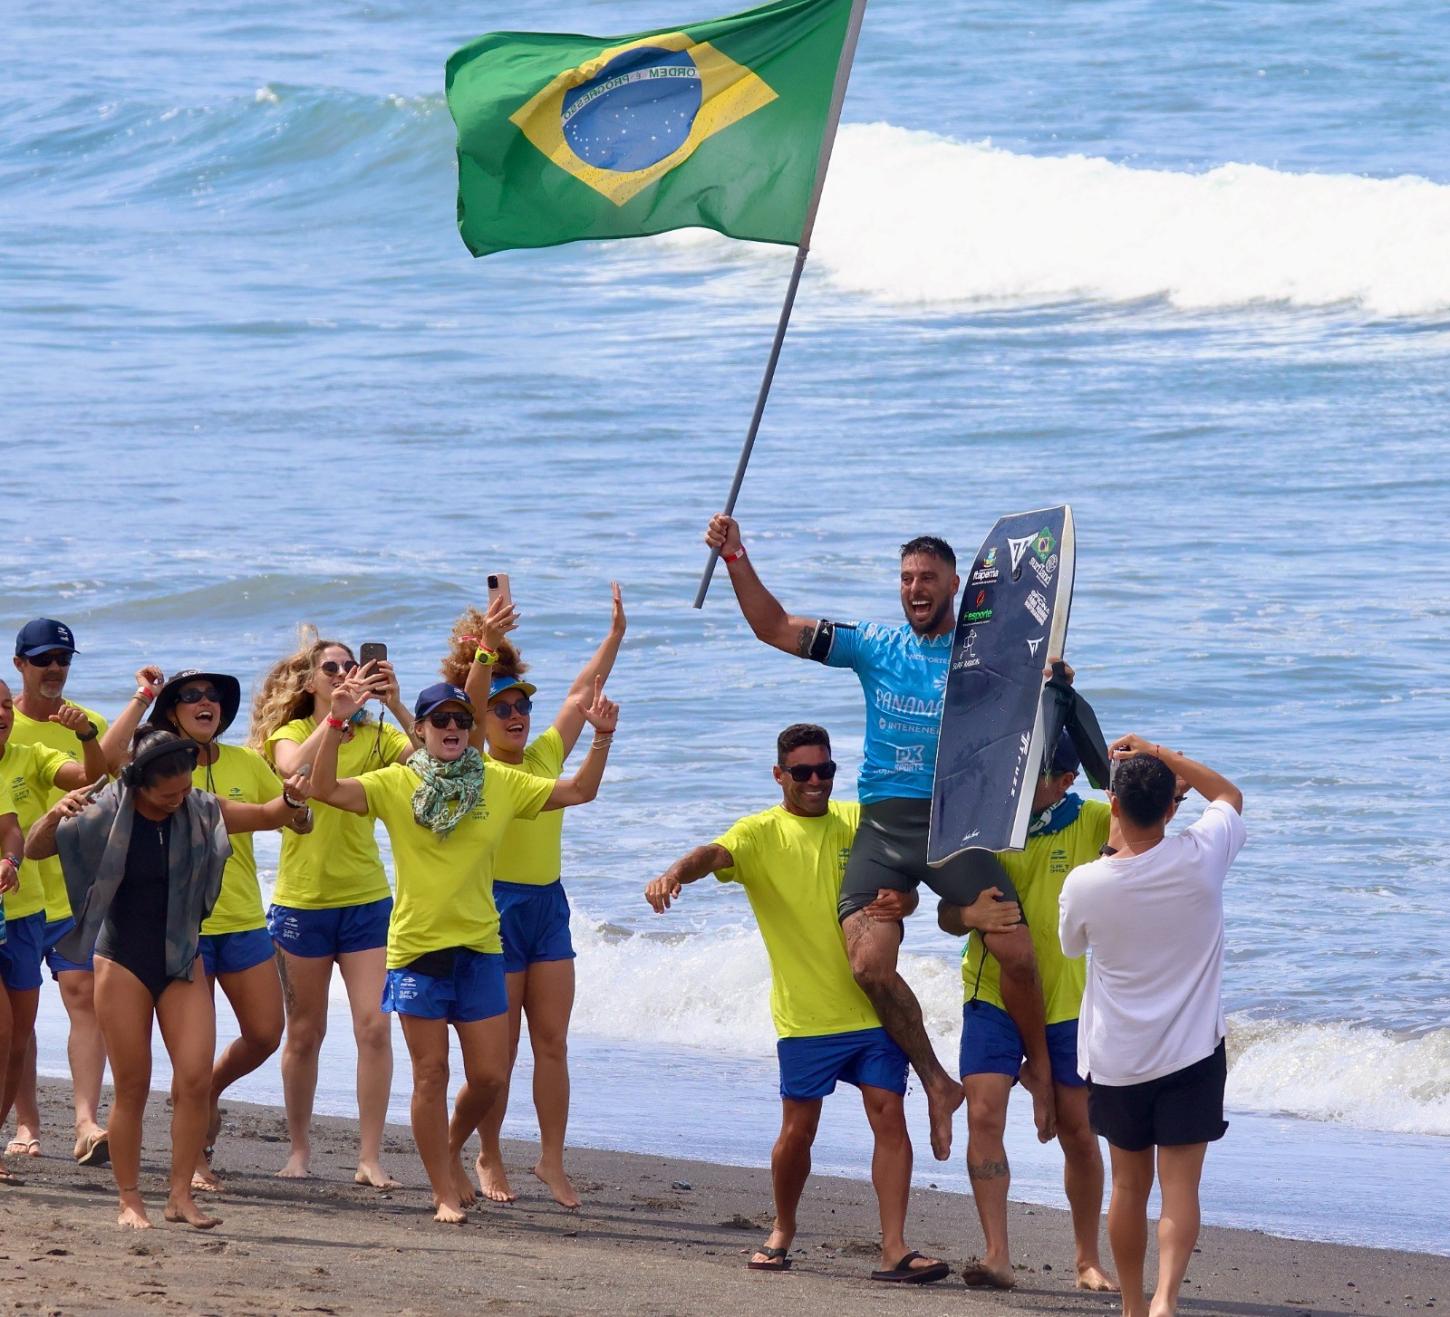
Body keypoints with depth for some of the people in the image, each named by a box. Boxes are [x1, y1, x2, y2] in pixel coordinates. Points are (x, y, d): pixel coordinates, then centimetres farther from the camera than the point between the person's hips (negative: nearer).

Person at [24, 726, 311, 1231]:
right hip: (123, 963, -3)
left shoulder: (199, 811, -2)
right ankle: (129, 1200, 8)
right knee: (132, 1087, 0)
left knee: (196, 1080, -8)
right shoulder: (105, 816, -11)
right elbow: (34, 850, -9)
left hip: (182, 963, 3)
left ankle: (181, 1194, 1)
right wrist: (54, 816, -31)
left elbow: (266, 817, 9)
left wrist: (292, 800, -15)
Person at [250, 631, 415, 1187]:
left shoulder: (375, 737, 4)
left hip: (366, 900, 1)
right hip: (301, 900, -1)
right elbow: (294, 768, -23)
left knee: (374, 1026, -8)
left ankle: (370, 1157, -4)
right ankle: (299, 1148, 20)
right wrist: (336, 713, -24)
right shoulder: (291, 733, 0)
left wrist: (396, 706, -19)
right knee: (305, 1033, 7)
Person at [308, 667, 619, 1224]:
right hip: (417, 948, -3)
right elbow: (325, 789, -15)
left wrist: (602, 737, -2)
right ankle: (444, 1193, 9)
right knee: (431, 1074, 0)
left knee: (489, 1076, 3)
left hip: (479, 948, 3)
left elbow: (578, 792, 12)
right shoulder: (396, 785, -4)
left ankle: (452, 1149, 32)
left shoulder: (500, 783, 5)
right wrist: (337, 722, -25)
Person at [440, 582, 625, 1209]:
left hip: (548, 905, 5)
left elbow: (581, 694, 12)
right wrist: (487, 644, -33)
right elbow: (471, 699, -21)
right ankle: (489, 1158, 14)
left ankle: (552, 1160, 8)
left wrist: (615, 633, 8)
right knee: (498, 1049, 1)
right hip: (495, 905, -5)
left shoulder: (545, 755, 9)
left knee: (552, 1042, 2)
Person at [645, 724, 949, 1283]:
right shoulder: (761, 833, -2)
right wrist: (675, 873, -42)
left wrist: (896, 902, -11)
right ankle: (782, 1232, 26)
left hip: (872, 1001, 2)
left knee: (888, 1115, -7)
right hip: (805, 1012, -2)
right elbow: (714, 854, -21)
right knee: (798, 1128, 2)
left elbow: (904, 889, 12)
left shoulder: (859, 823, 8)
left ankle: (894, 1249, -8)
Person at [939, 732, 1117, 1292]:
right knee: (984, 1116, -16)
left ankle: (1088, 1259, 22)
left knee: (1078, 1131, 7)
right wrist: (971, 916, -26)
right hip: (992, 997, -1)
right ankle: (996, 1255, -17)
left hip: (1067, 1003, 1)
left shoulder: (1090, 823, -3)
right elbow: (946, 914, -3)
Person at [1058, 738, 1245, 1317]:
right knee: (1180, 1183, -4)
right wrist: (1159, 755, 9)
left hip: (1116, 1060, 1)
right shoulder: (1200, 859, -14)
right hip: (1192, 1052, -1)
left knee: (1129, 1184, 15)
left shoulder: (1084, 884, -13)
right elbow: (1230, 795, 9)